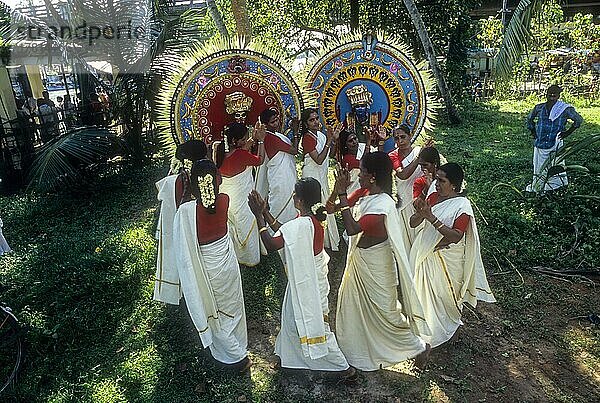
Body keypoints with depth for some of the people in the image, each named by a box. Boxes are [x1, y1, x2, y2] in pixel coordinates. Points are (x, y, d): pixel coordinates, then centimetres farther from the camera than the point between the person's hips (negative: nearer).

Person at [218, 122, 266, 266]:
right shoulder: (241, 154, -29)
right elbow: (260, 160, -9)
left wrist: (253, 138, 7)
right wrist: (261, 140, 1)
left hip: (225, 199, 7)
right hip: (242, 200, -6)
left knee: (231, 229, 25)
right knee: (247, 229, 15)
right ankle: (250, 259, 34)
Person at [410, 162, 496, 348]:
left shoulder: (462, 205, -19)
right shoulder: (433, 196, -2)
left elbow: (456, 236, -30)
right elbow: (413, 223, -3)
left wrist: (431, 218, -36)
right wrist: (419, 213, -25)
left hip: (445, 259, -6)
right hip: (424, 252, 6)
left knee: (441, 294, 12)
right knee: (423, 289, 20)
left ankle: (439, 331, 37)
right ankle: (424, 324, 44)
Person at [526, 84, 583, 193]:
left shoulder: (565, 109, -3)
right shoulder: (539, 108, 6)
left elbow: (579, 120, 3)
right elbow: (529, 118, 24)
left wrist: (567, 132, 0)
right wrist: (533, 131, 16)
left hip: (555, 144, -3)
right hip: (540, 143, 3)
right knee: (539, 169, 12)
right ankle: (536, 187, 25)